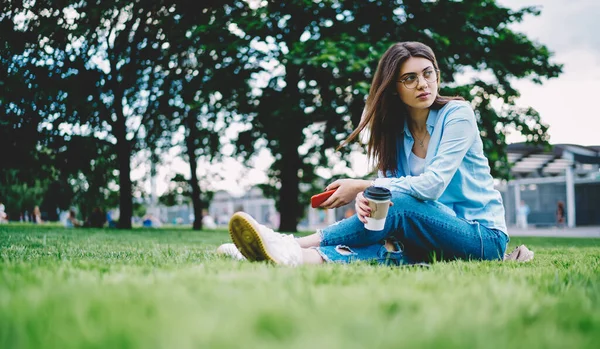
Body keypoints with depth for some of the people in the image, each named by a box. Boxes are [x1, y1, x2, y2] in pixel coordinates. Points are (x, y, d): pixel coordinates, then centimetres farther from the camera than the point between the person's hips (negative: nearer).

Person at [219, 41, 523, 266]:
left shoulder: (458, 114, -10)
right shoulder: (396, 130, 7)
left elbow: (432, 184, -20)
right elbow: (386, 185, -4)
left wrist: (361, 186, -19)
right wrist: (365, 199, -29)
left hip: (483, 237, -4)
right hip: (430, 238, 4)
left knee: (398, 202, -29)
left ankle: (294, 246, -36)